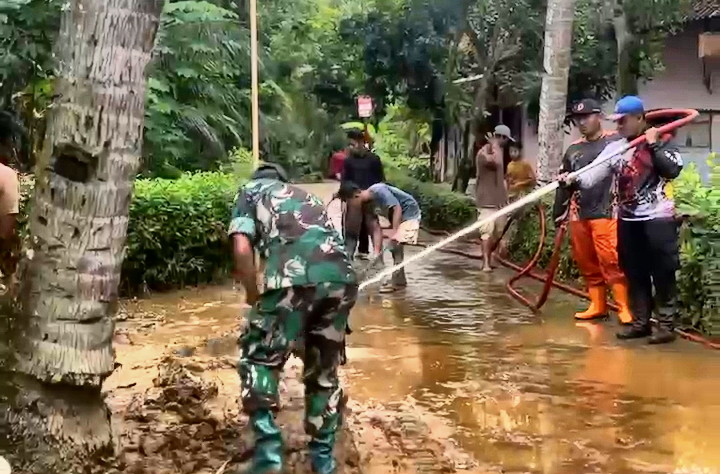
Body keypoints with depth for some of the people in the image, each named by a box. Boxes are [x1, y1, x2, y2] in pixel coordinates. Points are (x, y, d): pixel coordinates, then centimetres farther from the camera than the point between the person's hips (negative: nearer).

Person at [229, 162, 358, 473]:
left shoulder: (251, 191, 23)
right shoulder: (305, 196, 38)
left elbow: (242, 249, 5)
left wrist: (254, 297, 18)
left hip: (293, 278, -5)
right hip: (341, 278, 5)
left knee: (259, 358, 15)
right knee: (324, 368, 21)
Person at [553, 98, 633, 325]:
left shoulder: (616, 141, 0)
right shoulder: (573, 150, 17)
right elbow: (564, 183, 21)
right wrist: (559, 213, 17)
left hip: (606, 213, -6)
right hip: (578, 215, 6)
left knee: (611, 261, -12)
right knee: (586, 262, 9)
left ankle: (625, 308, -7)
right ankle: (597, 305, 18)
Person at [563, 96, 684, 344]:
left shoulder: (662, 140, -4)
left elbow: (673, 170, -19)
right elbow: (591, 176, -1)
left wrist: (653, 145, -17)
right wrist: (573, 180, -19)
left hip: (658, 219, -6)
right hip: (628, 220, 6)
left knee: (662, 273, -3)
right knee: (634, 274, 11)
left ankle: (666, 325, 3)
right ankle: (640, 322, 20)